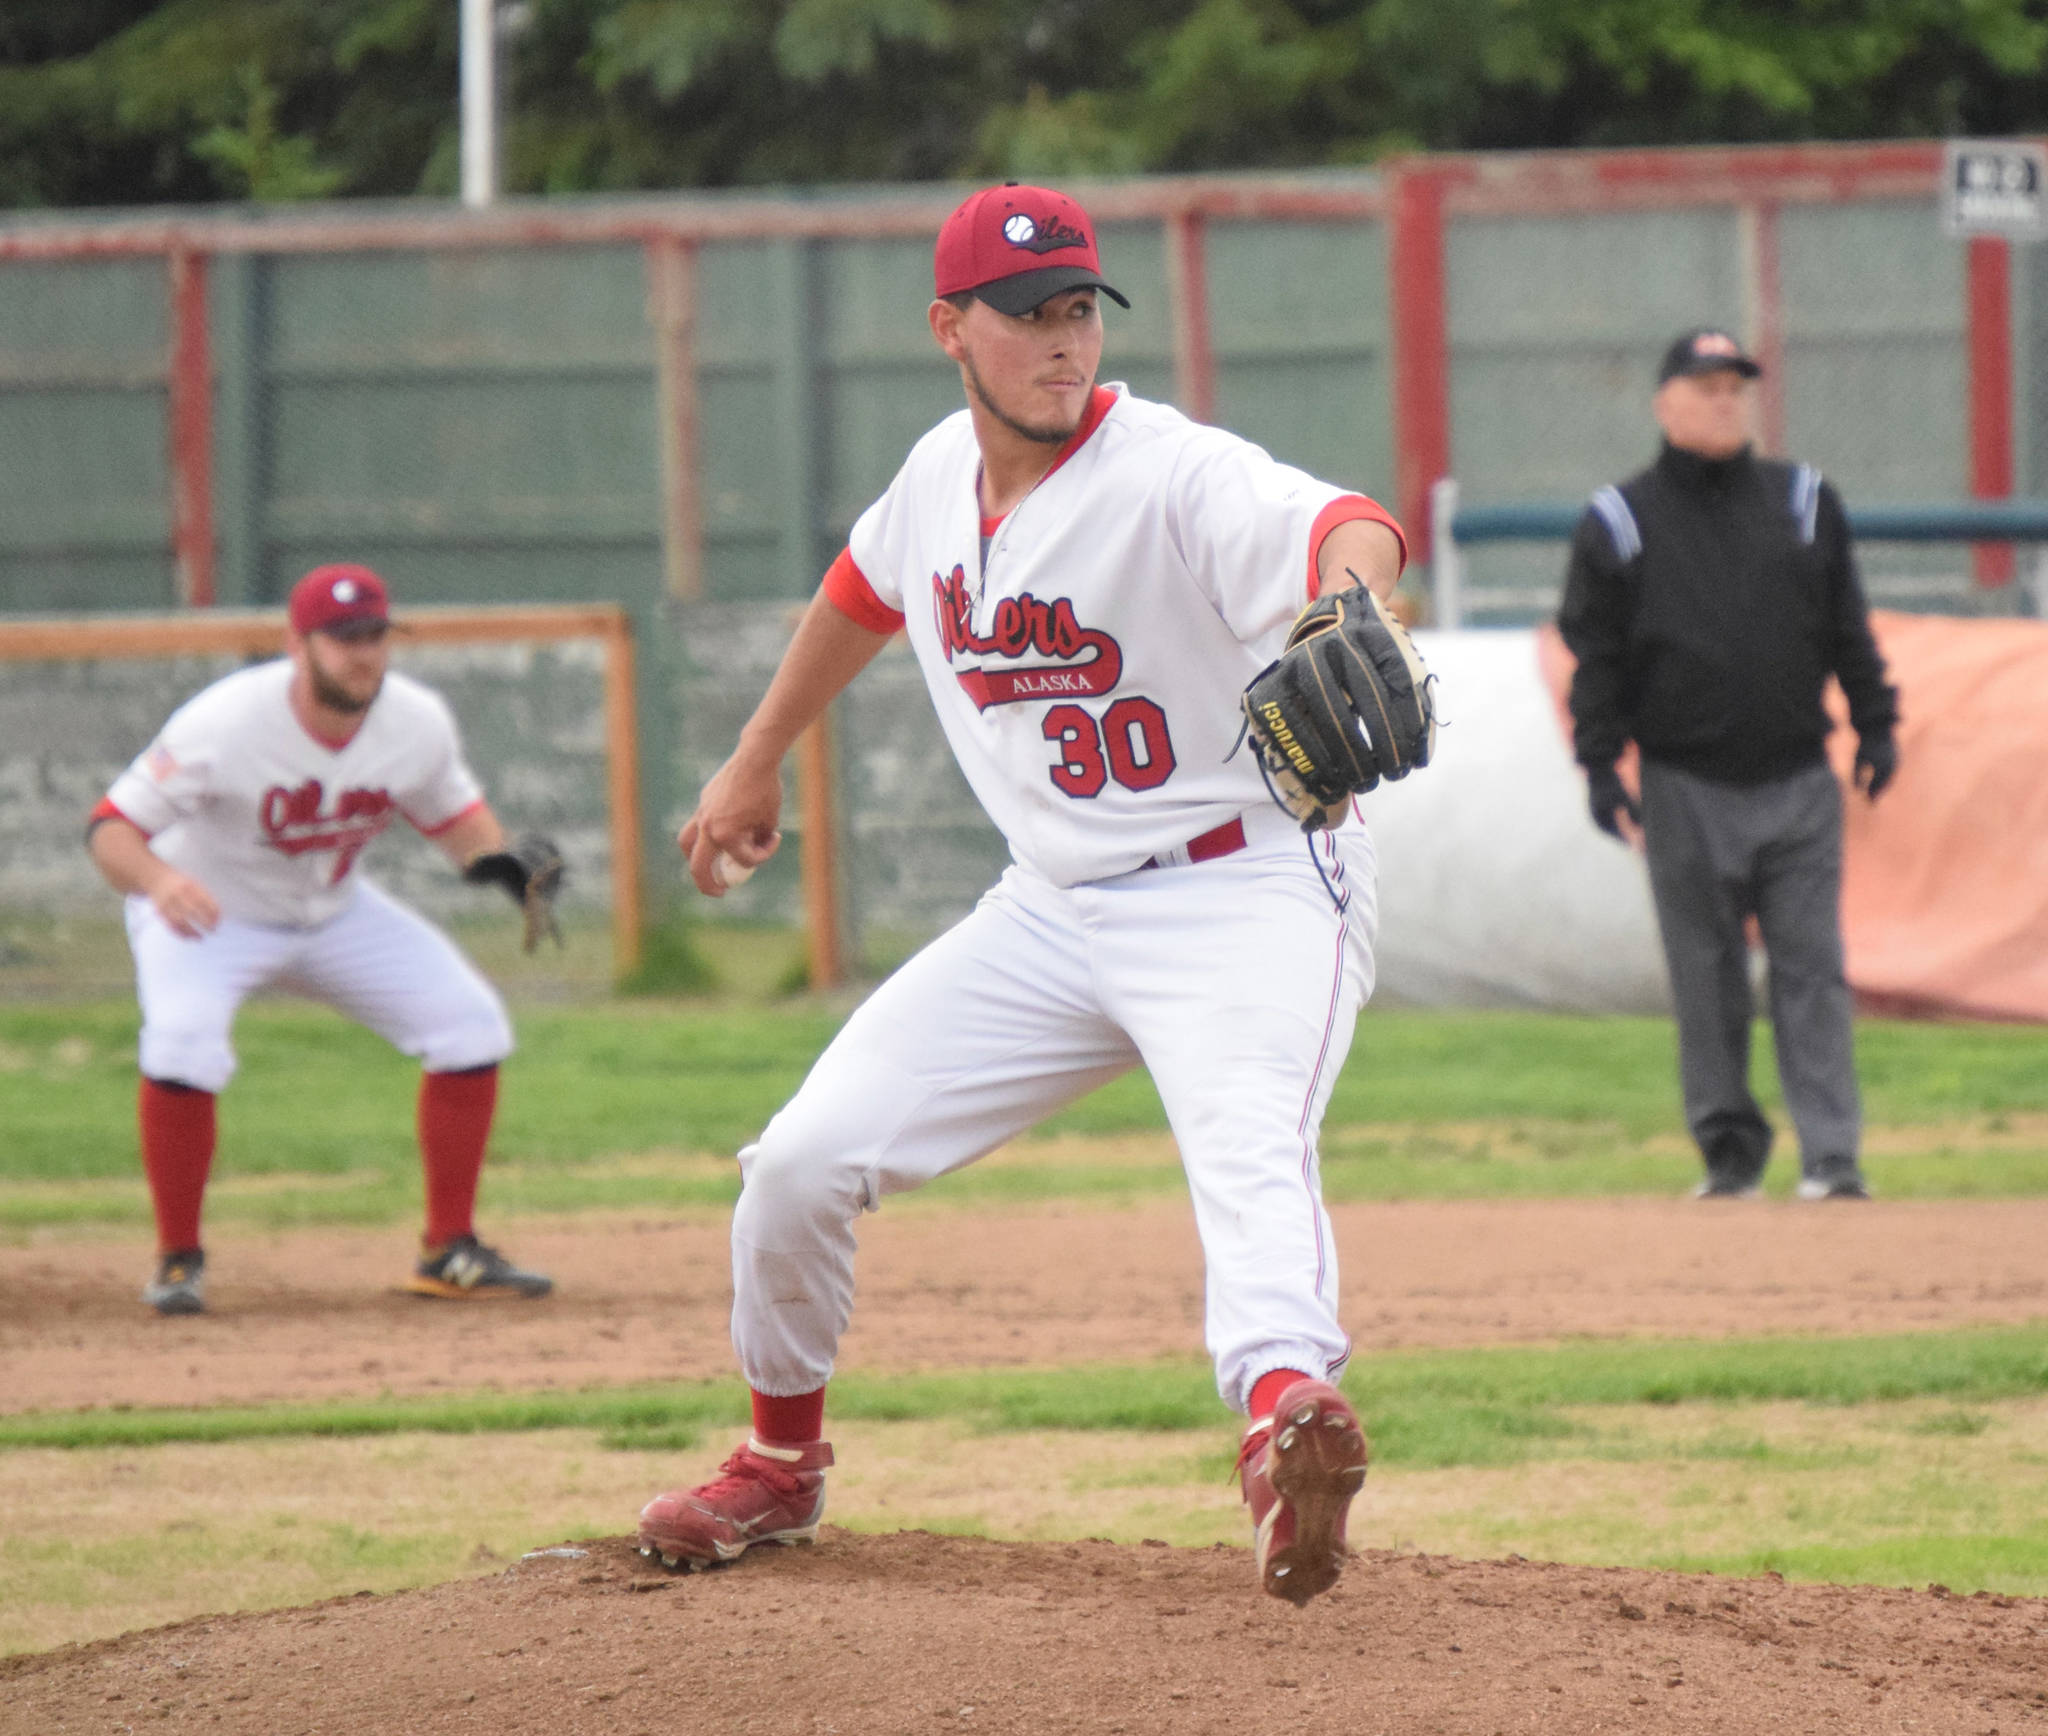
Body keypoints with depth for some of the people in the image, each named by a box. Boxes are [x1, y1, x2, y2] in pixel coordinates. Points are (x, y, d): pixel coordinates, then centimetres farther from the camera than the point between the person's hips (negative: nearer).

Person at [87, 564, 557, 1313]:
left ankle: (450, 1250, 8)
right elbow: (112, 828, -30)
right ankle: (178, 1259, -12)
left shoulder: (417, 723, -17)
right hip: (207, 910, -5)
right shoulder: (223, 724, -32)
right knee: (183, 1040, -32)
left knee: (471, 1023, -6)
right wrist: (157, 878, -52)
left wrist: (502, 864, -19)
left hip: (336, 912, 5)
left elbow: (453, 813, 3)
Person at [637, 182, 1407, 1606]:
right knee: (802, 1162, 4)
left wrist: (1348, 601, -64)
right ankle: (783, 1464, 28)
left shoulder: (1173, 477, -20)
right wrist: (758, 763, 34)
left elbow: (1344, 527, -40)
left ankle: (1285, 1415, -65)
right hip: (1055, 910, 7)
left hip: (1243, 892, -7)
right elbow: (867, 589, 25)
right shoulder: (944, 475, 2)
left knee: (1247, 1148, -36)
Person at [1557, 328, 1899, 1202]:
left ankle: (1832, 1155, -5)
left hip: (1798, 785, 1)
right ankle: (1730, 1151, 12)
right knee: (1706, 979, 3)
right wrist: (1600, 769, -5)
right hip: (1687, 792, -1)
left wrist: (1875, 727, 6)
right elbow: (1594, 655, 2)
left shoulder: (1804, 502, 10)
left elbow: (1848, 630, 13)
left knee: (1812, 968, -4)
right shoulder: (1619, 523, 3)